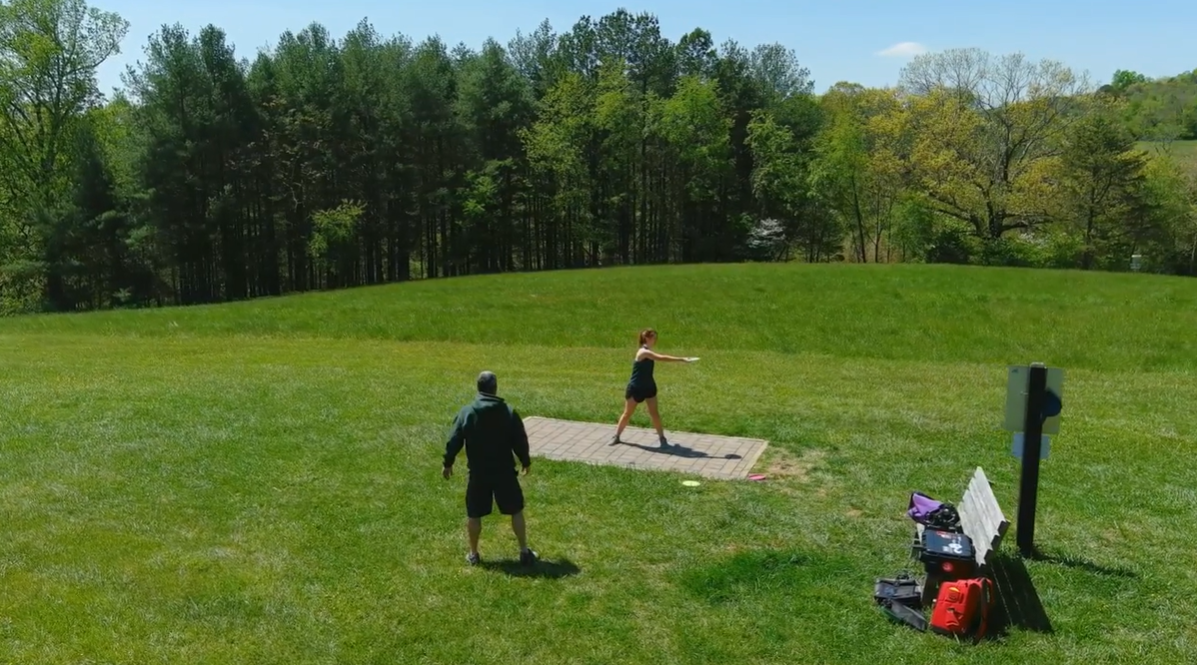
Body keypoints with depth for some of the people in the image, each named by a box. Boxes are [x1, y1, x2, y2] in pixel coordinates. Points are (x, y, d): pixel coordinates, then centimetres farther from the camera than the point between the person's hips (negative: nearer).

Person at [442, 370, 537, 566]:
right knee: (516, 511, 13)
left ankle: (474, 554, 23)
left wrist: (448, 463, 11)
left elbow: (454, 441, -3)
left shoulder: (467, 412, -7)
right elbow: (520, 440, -3)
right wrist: (525, 461, 14)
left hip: (478, 473, 0)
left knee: (473, 514, 15)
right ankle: (524, 552, 15)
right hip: (504, 472, 0)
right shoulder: (509, 412, -8)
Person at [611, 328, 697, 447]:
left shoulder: (649, 352, 6)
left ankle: (662, 438, 7)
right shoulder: (643, 352, -26)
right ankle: (616, 436, 22)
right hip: (636, 388, -7)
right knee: (627, 413, 6)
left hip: (649, 387, 7)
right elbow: (661, 358, -33)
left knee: (654, 413, 2)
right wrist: (682, 359, -35)